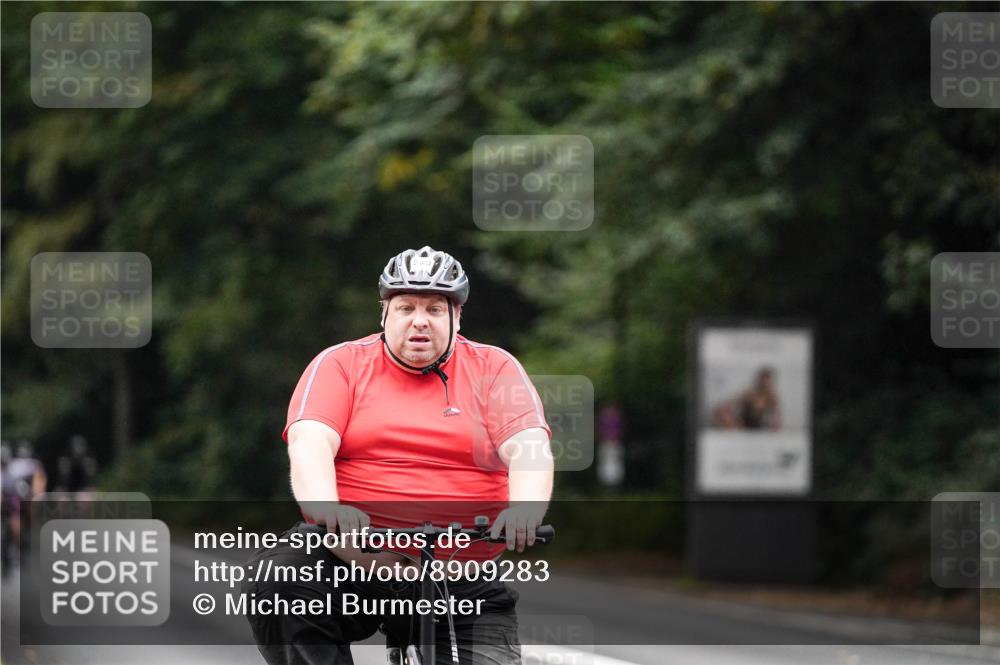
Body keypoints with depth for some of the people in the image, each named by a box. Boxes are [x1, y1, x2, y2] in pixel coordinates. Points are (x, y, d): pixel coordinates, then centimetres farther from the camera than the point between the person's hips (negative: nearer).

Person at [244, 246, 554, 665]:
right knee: (273, 580, -29)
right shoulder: (341, 364, 6)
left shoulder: (494, 369, 8)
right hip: (352, 561, -1)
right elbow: (309, 443, -11)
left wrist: (525, 509, -31)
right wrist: (327, 511, -33)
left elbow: (529, 449, -8)